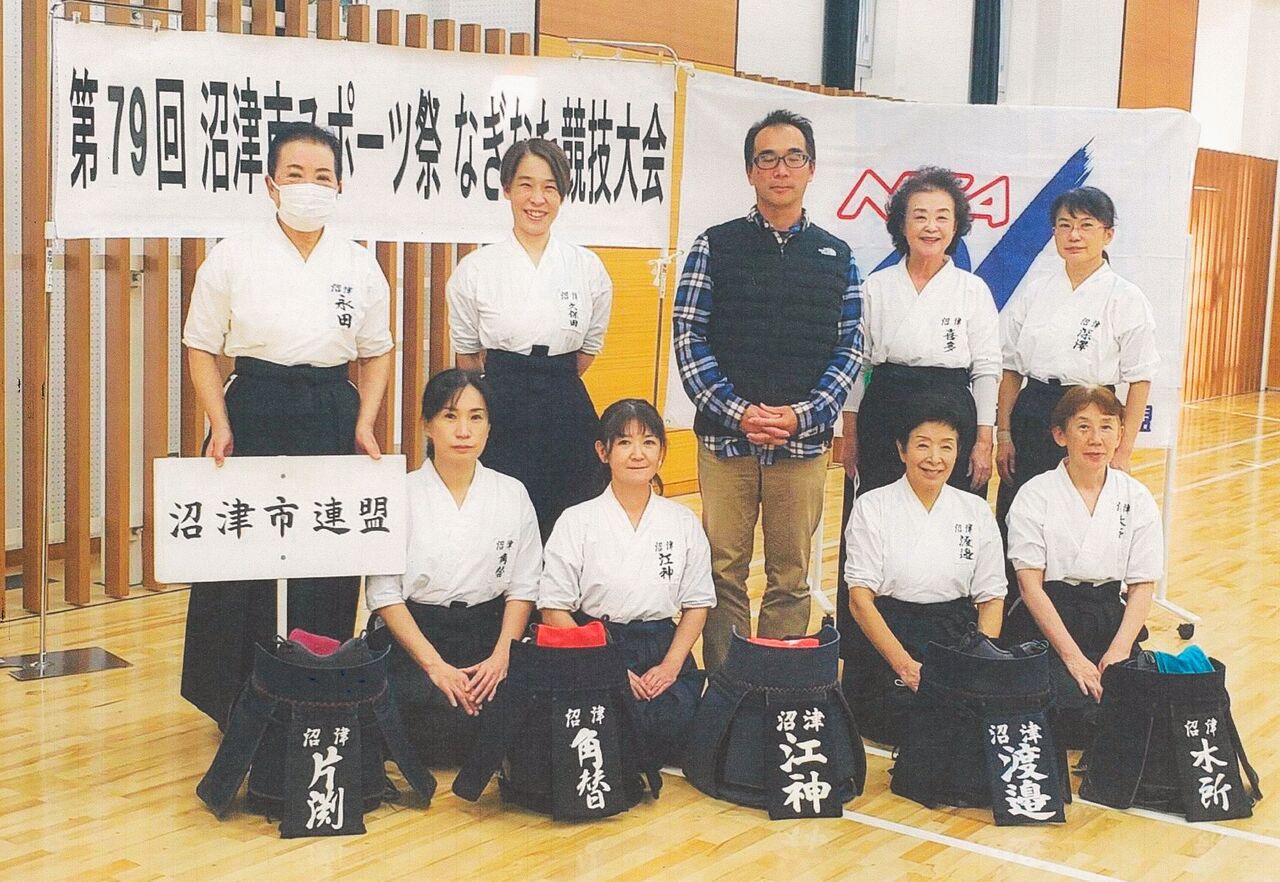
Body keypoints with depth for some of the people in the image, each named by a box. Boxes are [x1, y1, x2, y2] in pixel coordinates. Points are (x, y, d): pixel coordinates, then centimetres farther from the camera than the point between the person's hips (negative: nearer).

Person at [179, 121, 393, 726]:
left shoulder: (360, 266, 5)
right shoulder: (233, 258, -1)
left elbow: (376, 353, 12)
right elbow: (203, 347, 3)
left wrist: (364, 426, 0)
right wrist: (220, 426, -8)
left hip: (331, 419, 2)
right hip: (255, 418, -2)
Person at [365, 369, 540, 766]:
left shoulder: (512, 495, 6)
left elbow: (523, 588, 6)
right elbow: (383, 592, -6)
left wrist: (501, 656, -9)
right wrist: (434, 664, -16)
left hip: (487, 635, 2)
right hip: (411, 636, -2)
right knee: (448, 724, -29)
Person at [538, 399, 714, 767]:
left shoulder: (683, 523, 8)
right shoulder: (577, 522, -1)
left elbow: (697, 604, 11)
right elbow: (554, 611, -3)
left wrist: (670, 665, -5)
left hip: (662, 651, 3)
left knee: (674, 725, -26)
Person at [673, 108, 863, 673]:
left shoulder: (836, 257, 8)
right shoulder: (715, 247, 3)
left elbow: (849, 348, 5)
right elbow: (688, 338, -3)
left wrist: (803, 415, -10)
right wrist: (738, 413, -13)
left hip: (804, 440, 1)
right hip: (725, 436, -1)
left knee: (791, 577, 8)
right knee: (724, 572, 5)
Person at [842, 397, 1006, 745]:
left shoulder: (977, 512, 10)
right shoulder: (872, 507, 0)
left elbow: (992, 598, 10)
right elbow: (860, 598, -6)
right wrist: (906, 666, -17)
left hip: (955, 637, 3)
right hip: (884, 635, -3)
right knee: (911, 712, -30)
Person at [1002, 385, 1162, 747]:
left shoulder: (1136, 497, 5)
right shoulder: (1035, 495, -4)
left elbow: (1143, 585, 4)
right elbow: (1030, 584, -9)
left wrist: (1119, 651, -12)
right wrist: (1072, 655, -16)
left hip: (1110, 619, 4)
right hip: (1044, 620, -3)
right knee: (1073, 703, -27)